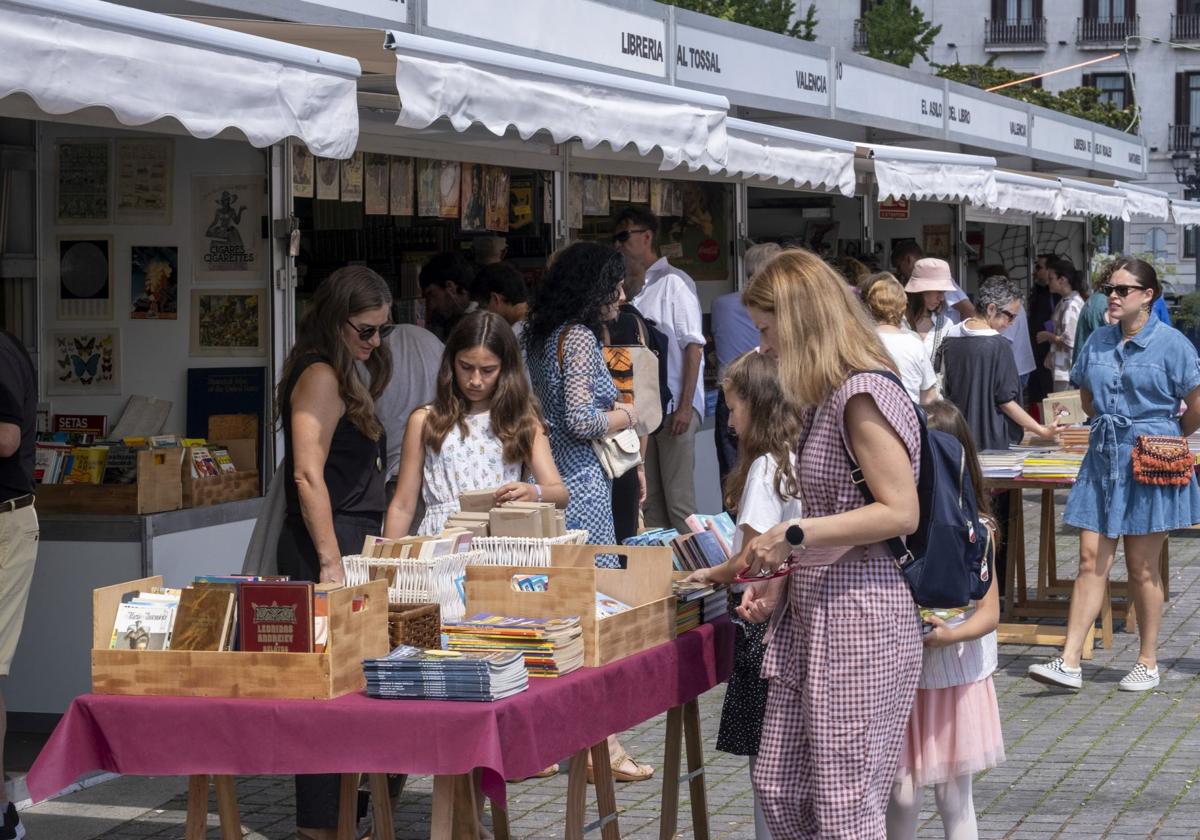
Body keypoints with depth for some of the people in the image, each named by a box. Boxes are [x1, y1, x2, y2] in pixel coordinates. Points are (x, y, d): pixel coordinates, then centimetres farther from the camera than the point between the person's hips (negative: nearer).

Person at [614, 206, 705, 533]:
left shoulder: (673, 282, -6)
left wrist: (684, 407, -15)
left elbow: (694, 347, -9)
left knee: (678, 499, -6)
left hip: (673, 408, -7)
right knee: (649, 498, 9)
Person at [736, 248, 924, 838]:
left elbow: (900, 512, -21)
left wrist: (793, 535, -18)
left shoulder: (863, 394, -15)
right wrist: (781, 579, 9)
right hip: (809, 618, 10)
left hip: (859, 620, -10)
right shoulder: (828, 399, 16)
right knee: (778, 791, 11)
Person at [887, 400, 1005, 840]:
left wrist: (951, 634, -29)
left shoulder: (974, 530, -8)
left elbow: (989, 612, -10)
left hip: (956, 675, -1)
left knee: (953, 797, 8)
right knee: (902, 795, 3)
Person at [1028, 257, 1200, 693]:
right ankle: (1069, 662, -3)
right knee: (1091, 560, -1)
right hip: (1103, 460, 4)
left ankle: (1148, 663, 16)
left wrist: (1164, 438, 10)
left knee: (1142, 568, 3)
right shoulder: (1099, 341, 8)